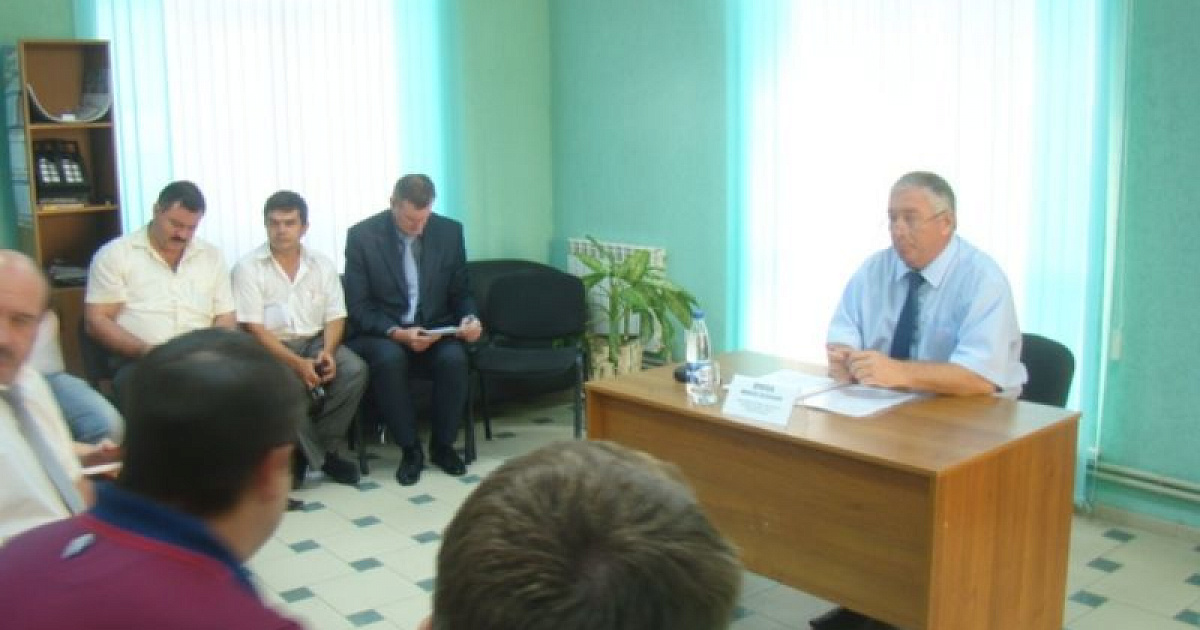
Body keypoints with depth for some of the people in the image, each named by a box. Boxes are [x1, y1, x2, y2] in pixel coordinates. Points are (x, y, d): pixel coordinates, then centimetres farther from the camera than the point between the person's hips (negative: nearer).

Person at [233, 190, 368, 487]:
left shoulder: (322, 265, 9)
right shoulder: (248, 268, -3)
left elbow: (335, 317, 7)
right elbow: (254, 328, -10)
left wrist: (327, 351, -16)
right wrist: (297, 363, -22)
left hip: (315, 342, 4)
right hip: (269, 347, -3)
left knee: (355, 370, -26)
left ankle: (320, 449, -11)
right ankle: (316, 457, -14)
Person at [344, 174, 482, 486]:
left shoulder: (450, 231, 0)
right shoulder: (362, 235, -8)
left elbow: (460, 293, 10)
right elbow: (358, 307, -9)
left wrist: (469, 318, -13)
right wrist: (397, 333, -25)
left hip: (435, 331, 2)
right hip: (382, 334, -2)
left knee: (454, 358, -30)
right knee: (389, 359, -35)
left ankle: (442, 445, -7)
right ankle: (410, 448, -15)